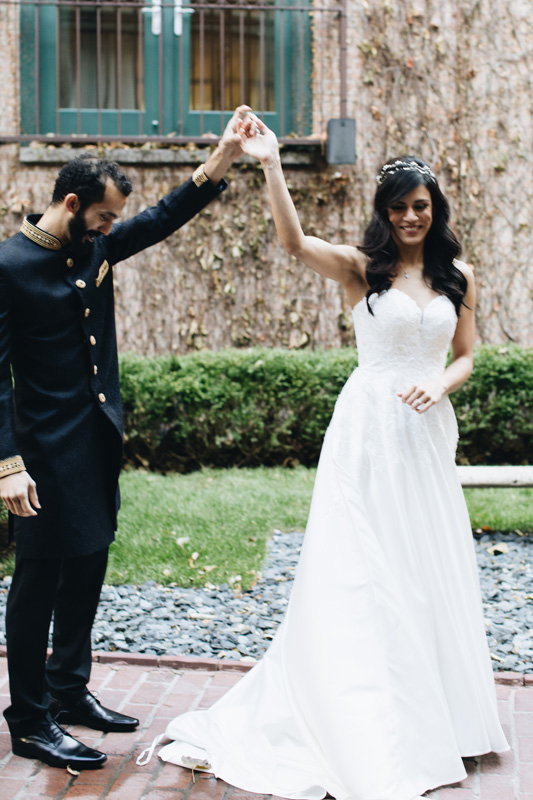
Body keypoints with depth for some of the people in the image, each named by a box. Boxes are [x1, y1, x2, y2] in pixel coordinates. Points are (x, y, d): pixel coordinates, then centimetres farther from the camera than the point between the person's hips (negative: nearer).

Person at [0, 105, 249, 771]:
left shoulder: (96, 245, 6)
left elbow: (165, 217, 11)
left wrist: (222, 158, -4)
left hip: (98, 440, 8)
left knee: (88, 565, 17)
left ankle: (69, 690, 33)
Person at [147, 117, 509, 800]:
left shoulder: (458, 276, 9)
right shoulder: (362, 268, -3)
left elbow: (466, 355, 13)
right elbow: (293, 241, -20)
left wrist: (440, 384, -9)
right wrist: (271, 165, -31)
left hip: (428, 430, 4)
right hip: (368, 428, -4)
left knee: (429, 569, 11)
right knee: (357, 569, -2)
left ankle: (431, 711, 28)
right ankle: (363, 724, 10)